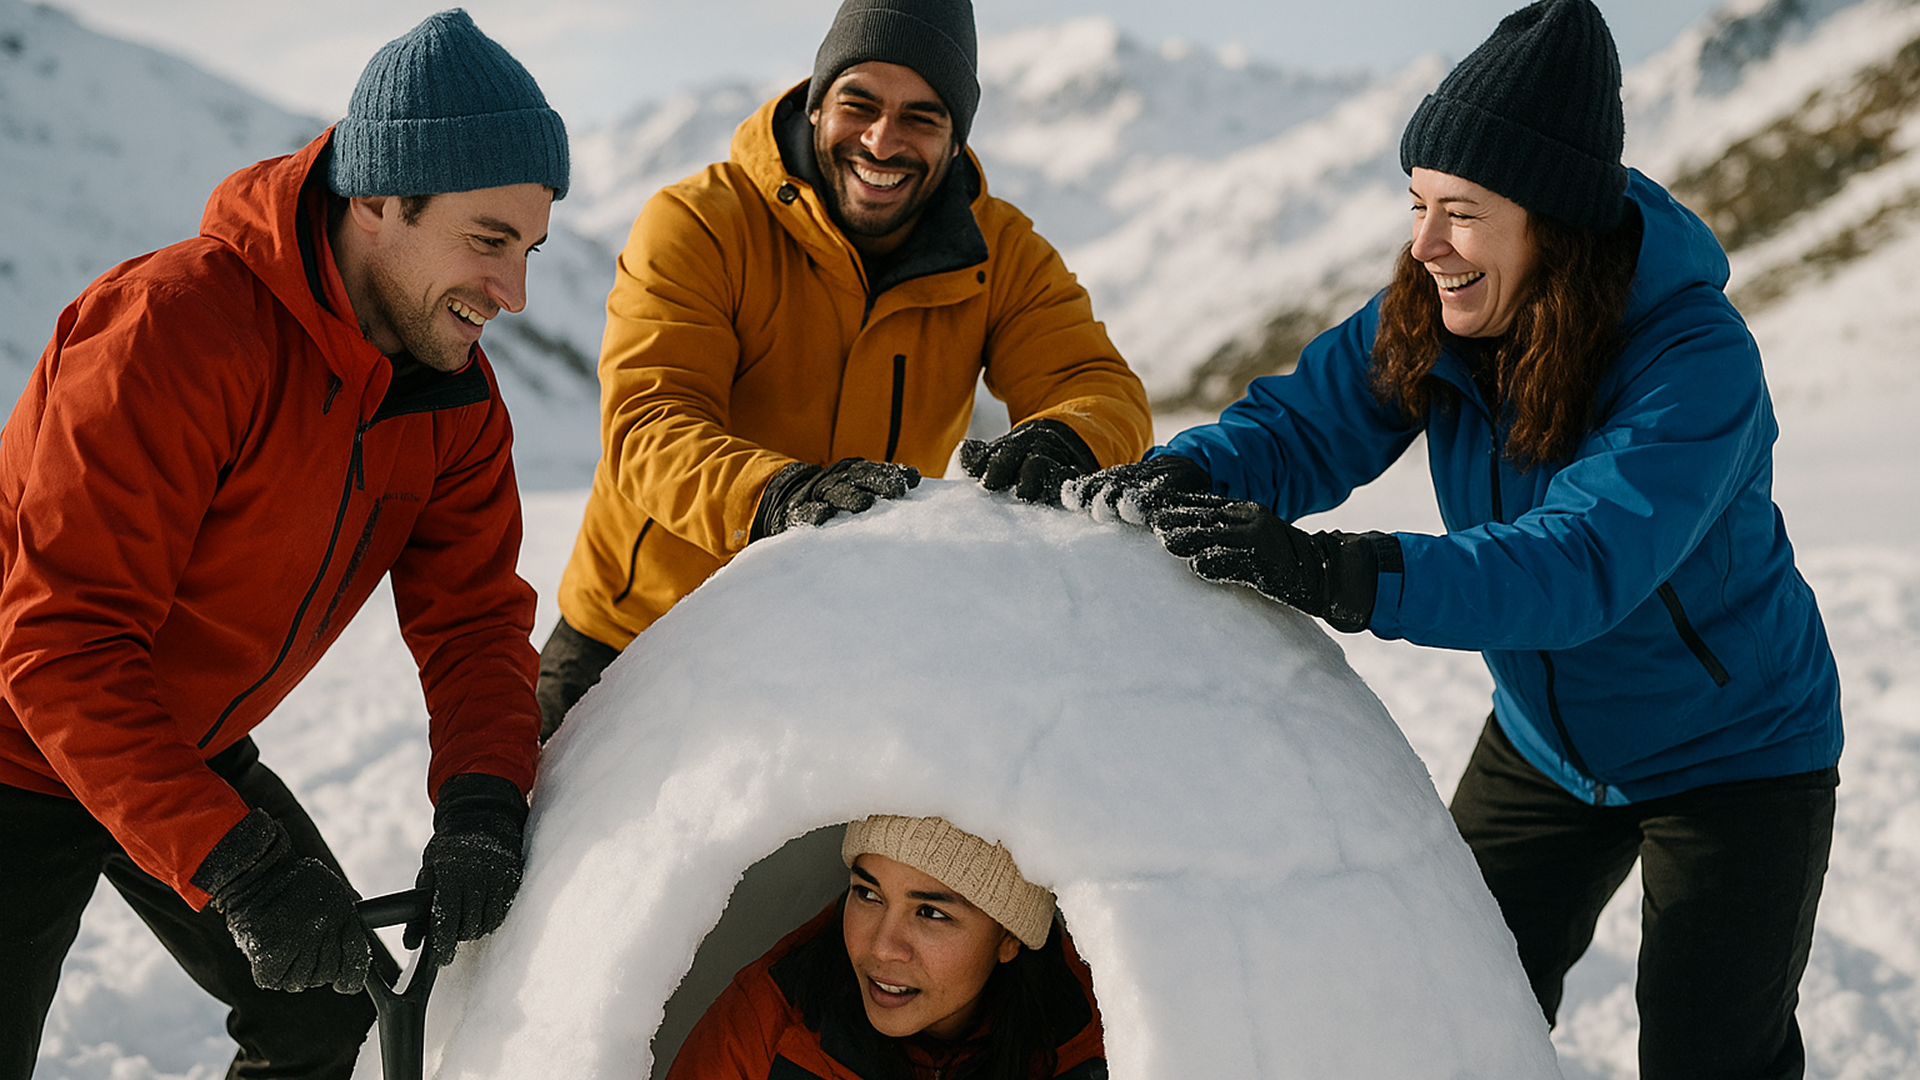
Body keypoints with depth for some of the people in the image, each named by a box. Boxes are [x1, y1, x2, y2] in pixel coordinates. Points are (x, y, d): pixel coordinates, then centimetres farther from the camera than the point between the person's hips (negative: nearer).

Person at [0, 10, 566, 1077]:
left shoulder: (456, 396, -7)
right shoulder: (174, 327, -32)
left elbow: (472, 616, -9)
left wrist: (481, 804, -30)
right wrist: (237, 866, -42)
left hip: (192, 751, 7)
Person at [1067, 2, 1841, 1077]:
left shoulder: (1698, 360, -33)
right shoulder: (1428, 319, -14)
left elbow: (1581, 565, -44)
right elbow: (1304, 424, -17)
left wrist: (1338, 574, -56)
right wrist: (1182, 475, -40)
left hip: (1734, 756, -5)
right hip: (1544, 740, 6)